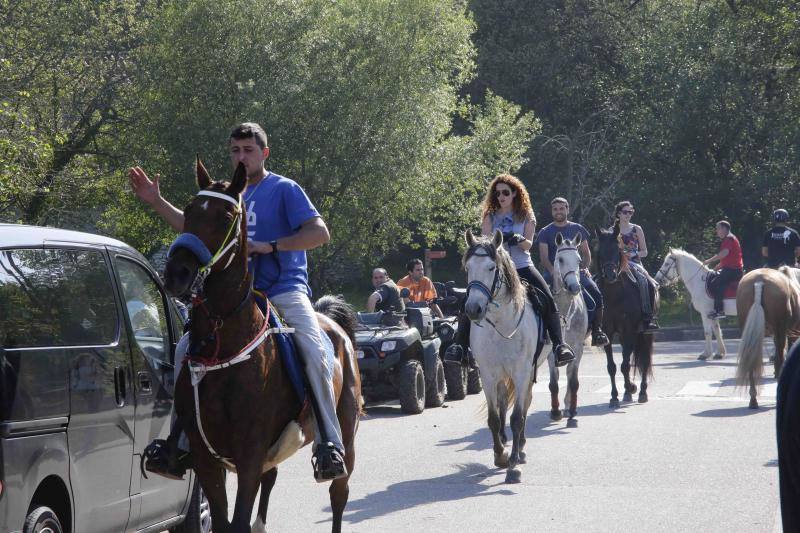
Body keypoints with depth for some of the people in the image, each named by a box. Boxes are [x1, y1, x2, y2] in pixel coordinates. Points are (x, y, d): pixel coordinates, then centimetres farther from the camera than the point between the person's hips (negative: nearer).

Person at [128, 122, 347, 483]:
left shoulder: (284, 189, -1)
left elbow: (320, 233, -12)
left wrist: (269, 246, -18)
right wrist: (156, 202, 22)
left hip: (285, 290, -7)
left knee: (313, 351, -32)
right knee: (186, 349, -3)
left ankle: (329, 444, -32)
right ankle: (180, 444, 1)